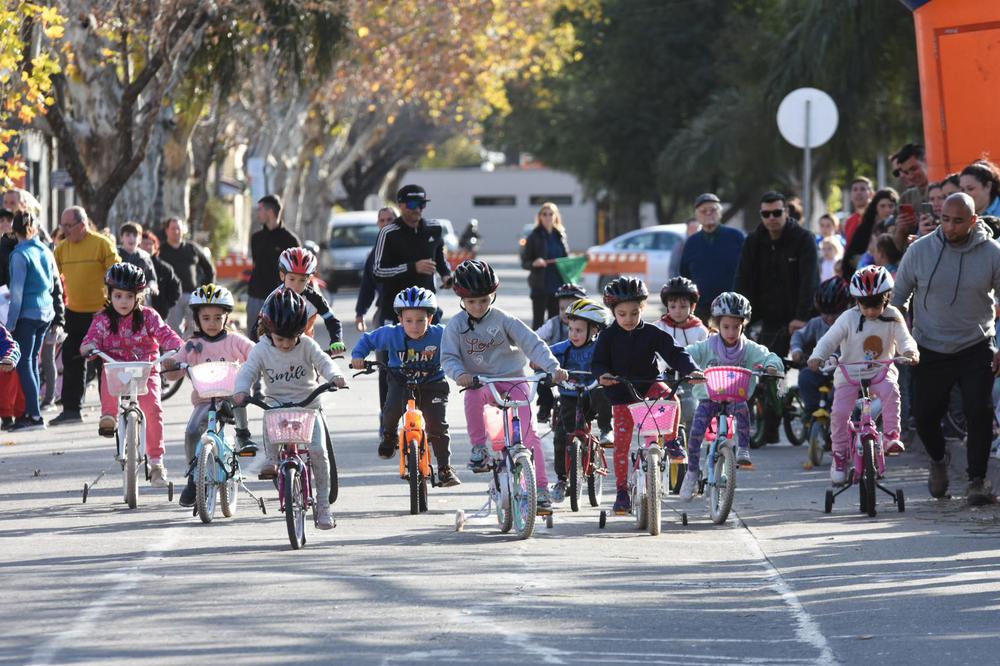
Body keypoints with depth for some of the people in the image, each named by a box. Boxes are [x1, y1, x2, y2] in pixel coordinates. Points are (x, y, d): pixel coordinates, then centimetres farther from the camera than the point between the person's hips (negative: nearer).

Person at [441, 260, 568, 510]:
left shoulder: (503, 320, -4)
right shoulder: (456, 326, -1)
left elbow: (532, 343, -10)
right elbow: (448, 357, -5)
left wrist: (554, 367, -24)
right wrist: (459, 374, -29)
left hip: (513, 380, 0)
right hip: (479, 382, 0)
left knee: (529, 432, -14)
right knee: (473, 396, -37)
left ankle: (540, 488, -8)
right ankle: (479, 448, -19)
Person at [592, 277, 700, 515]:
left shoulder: (653, 334, -4)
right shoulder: (608, 337, -4)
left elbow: (674, 354, -8)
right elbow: (598, 362, -6)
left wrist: (691, 370, -25)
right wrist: (602, 374, -29)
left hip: (649, 386, 0)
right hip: (622, 395, 0)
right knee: (622, 442, -6)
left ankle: (671, 442, -13)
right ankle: (622, 490, 4)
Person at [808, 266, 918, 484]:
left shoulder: (893, 317, -5)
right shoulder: (849, 319, -8)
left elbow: (904, 339, -8)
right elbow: (829, 341, -8)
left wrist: (910, 351, -32)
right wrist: (817, 357, -27)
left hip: (881, 371, 0)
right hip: (849, 374, 0)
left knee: (890, 390, -33)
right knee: (839, 411, -14)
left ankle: (891, 437, -26)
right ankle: (840, 454, 6)